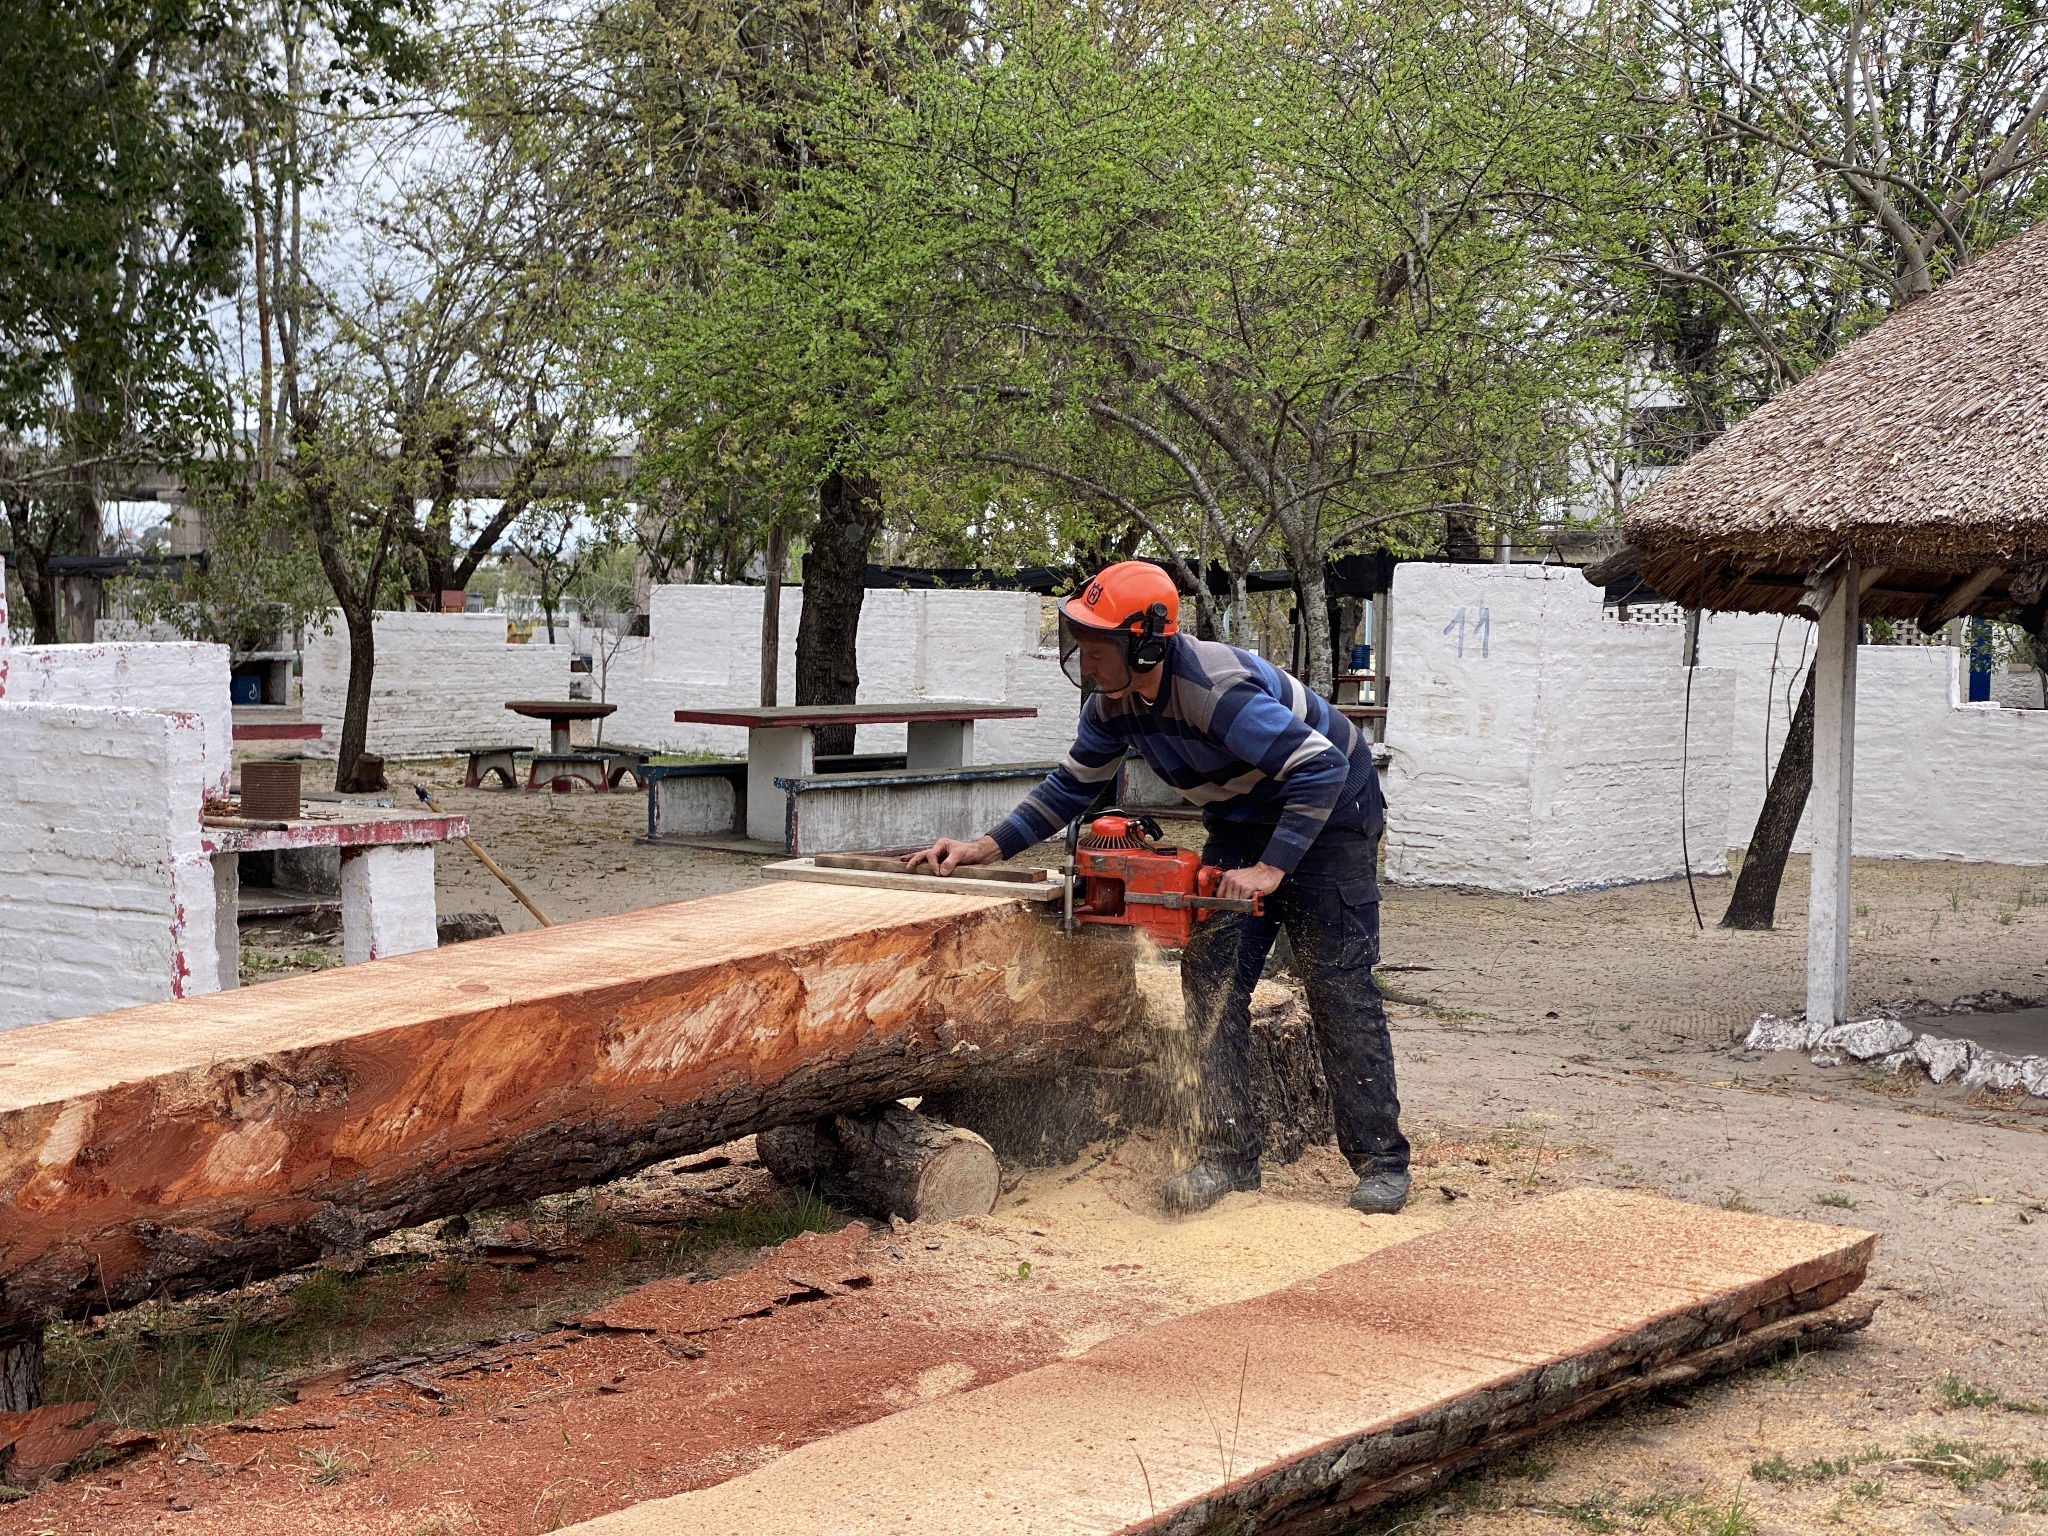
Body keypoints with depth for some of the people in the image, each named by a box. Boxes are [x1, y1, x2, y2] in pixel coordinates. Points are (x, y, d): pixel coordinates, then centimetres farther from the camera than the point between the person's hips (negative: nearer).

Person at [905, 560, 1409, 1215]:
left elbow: (1323, 770, -37)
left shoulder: (1216, 689, -36)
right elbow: (1073, 786, 4)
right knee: (1211, 976, -3)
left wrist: (1271, 869, -38)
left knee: (1337, 983, -9)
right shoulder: (1112, 702, -10)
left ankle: (1380, 1159, -1)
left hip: (1328, 816, -8)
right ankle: (1228, 1154, 0)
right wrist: (987, 847, -5)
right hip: (1240, 823, 8)